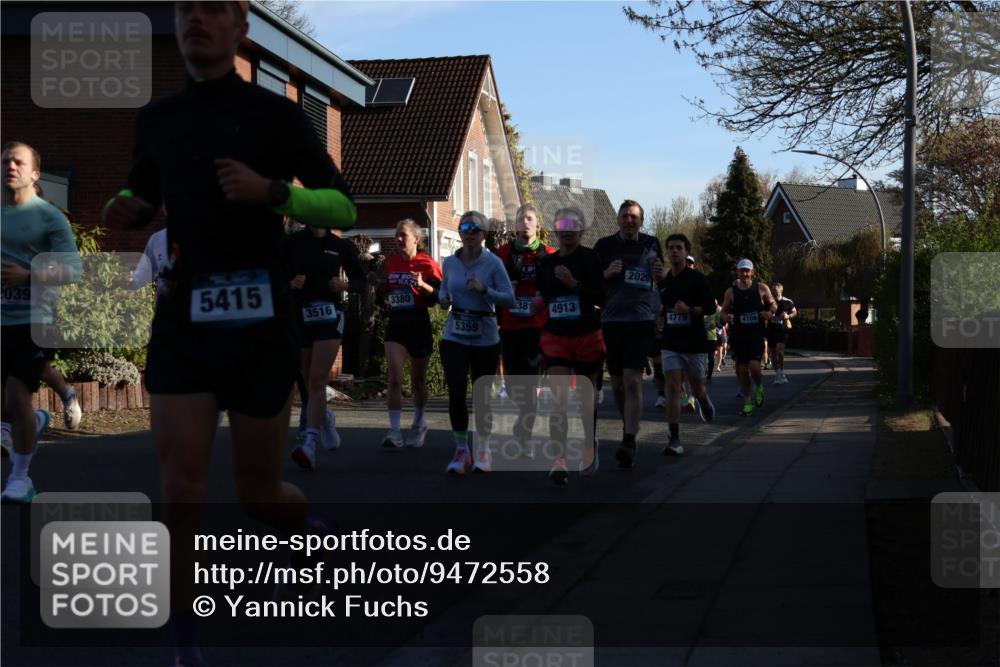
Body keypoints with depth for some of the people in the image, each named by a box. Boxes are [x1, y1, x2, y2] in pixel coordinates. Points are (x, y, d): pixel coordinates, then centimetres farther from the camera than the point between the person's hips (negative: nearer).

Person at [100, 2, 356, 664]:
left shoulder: (276, 113, -2)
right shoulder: (157, 117, 11)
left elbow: (344, 208, -5)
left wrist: (271, 191, -23)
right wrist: (124, 210, 2)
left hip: (258, 323, -3)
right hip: (182, 319, 3)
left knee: (260, 494, 7)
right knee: (181, 486, -7)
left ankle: (310, 529, 43)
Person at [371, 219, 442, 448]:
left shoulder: (427, 264, -7)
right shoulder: (391, 263, 7)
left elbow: (440, 295, -11)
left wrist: (422, 284, -27)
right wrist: (377, 282, 2)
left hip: (419, 325, -3)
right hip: (396, 324, 3)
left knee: (418, 380, 12)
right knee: (394, 377, -12)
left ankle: (418, 424, 34)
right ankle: (394, 431, -14)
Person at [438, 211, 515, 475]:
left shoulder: (493, 263, -6)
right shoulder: (450, 263, 4)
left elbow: (509, 299, -11)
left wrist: (484, 290, -25)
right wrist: (444, 299, -3)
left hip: (486, 339, -2)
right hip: (455, 337, 2)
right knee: (456, 392, -12)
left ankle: (483, 450, 26)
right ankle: (461, 450, 4)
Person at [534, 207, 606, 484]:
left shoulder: (589, 258, -6)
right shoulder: (546, 263, 8)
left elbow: (600, 298, -15)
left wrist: (574, 283, -26)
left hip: (587, 336, -2)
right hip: (555, 336, 2)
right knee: (558, 396, -12)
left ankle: (590, 446, 37)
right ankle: (559, 460, -17)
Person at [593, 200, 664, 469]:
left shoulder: (651, 244, 10)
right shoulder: (605, 245, 7)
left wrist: (660, 271, 0)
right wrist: (607, 273, -11)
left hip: (641, 319, -2)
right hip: (611, 320, 2)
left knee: (633, 381, -15)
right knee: (617, 384, 11)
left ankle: (629, 442, -21)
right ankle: (629, 426, 34)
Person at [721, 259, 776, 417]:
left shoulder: (761, 288, 1)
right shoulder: (731, 292, 3)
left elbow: (772, 304, 14)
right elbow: (724, 310, 10)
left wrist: (770, 313, -8)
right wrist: (727, 317, -13)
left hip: (756, 334, -2)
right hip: (738, 335, 2)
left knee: (754, 367, -16)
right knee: (742, 370, 4)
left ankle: (759, 387, 18)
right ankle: (748, 402, 17)